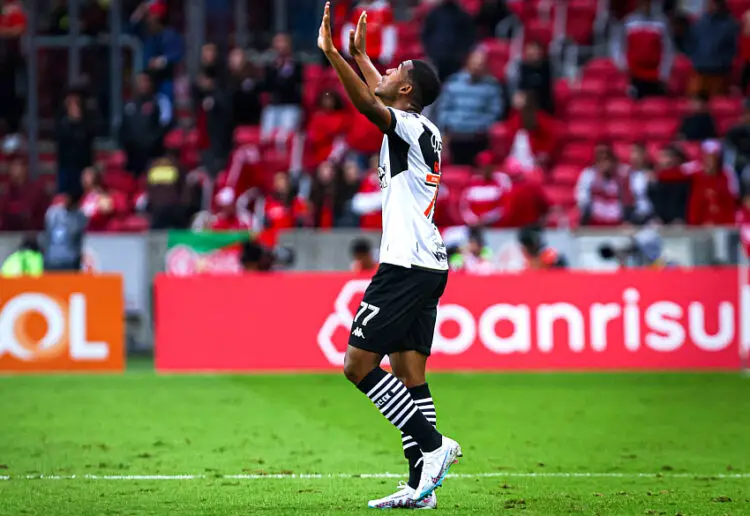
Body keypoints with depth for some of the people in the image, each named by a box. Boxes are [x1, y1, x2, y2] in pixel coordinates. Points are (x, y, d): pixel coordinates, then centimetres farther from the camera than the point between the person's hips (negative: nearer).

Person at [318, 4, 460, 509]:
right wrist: (360, 54, 44)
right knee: (409, 373, 6)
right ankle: (421, 485, 2)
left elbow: (368, 103, -26)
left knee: (358, 364, -9)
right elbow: (381, 95, 34)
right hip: (429, 266, 9)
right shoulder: (426, 131, 16)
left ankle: (433, 445, -12)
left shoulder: (409, 127, -9)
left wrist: (330, 50, -25)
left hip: (406, 265, -9)